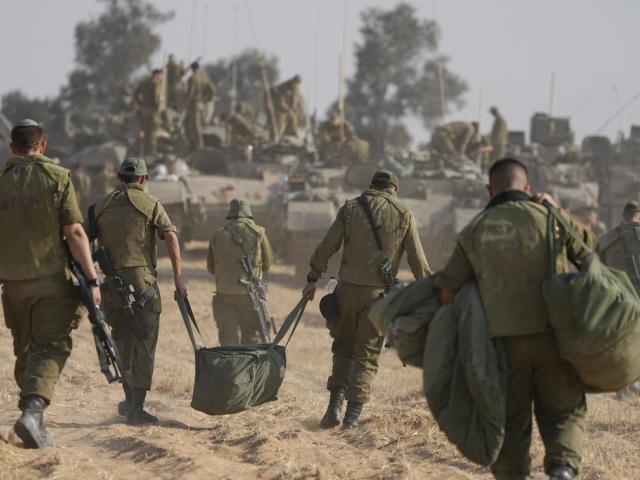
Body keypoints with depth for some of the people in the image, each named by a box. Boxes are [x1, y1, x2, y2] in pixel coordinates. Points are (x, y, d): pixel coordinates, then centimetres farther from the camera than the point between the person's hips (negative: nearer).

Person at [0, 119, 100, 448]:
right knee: (50, 348, -4)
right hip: (52, 279, -3)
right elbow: (74, 232, -10)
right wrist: (91, 279, -8)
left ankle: (33, 415, 19)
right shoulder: (57, 178, -6)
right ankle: (33, 411, -24)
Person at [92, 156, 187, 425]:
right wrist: (178, 276, -8)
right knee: (144, 343, 0)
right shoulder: (150, 204, 3)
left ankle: (130, 400, 25)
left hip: (112, 281, 4)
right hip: (141, 277, -4)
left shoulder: (101, 206, 13)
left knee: (123, 342, 18)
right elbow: (171, 237, -9)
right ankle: (136, 408, -6)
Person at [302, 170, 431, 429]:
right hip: (379, 291, -1)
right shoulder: (404, 214, 4)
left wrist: (313, 279, 8)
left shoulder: (351, 208, 5)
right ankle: (353, 413, 0)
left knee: (343, 347, 15)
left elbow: (326, 246, 1)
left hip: (349, 288, 1)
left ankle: (336, 403, 0)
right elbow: (417, 259, 3)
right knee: (367, 353, 6)